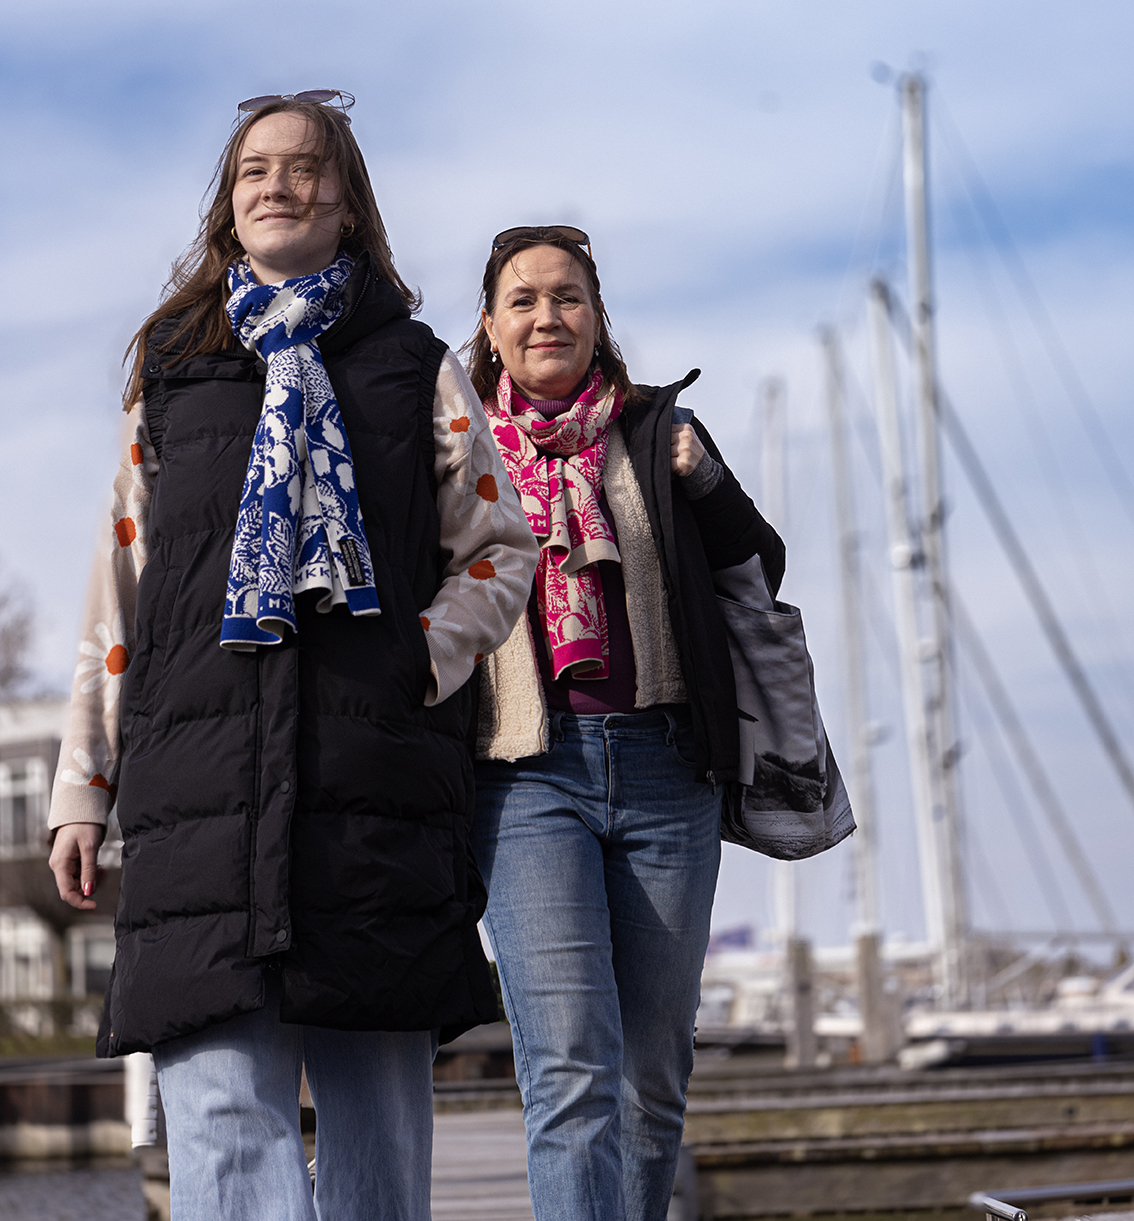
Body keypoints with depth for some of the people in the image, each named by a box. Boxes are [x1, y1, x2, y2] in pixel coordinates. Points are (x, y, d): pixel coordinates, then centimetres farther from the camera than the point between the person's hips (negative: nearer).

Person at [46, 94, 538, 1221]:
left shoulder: (414, 370, 15)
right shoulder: (171, 374, 19)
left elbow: (501, 547, 14)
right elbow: (119, 587, 19)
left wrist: (424, 660, -6)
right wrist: (82, 790, 13)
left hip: (374, 781, 0)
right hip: (196, 780, 1)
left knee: (380, 1112, 0)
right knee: (221, 1113, -11)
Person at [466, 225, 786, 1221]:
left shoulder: (655, 431, 13)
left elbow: (761, 572, 12)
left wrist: (705, 483, -5)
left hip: (663, 765, 2)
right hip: (528, 770, -2)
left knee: (654, 1072, 7)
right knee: (571, 1072, -16)